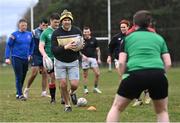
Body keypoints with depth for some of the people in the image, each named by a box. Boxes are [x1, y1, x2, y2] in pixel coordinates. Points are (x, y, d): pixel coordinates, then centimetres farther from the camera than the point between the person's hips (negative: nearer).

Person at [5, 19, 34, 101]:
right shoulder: (14, 35, -6)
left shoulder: (29, 34, 7)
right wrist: (7, 58, -11)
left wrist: (30, 54, 15)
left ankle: (18, 94, 23)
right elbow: (8, 46, -5)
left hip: (25, 59, 5)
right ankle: (20, 95, -4)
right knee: (19, 77, -8)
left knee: (23, 77, 10)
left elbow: (32, 45, 21)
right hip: (16, 58, -5)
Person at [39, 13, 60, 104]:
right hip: (50, 58, -2)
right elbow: (41, 46, -8)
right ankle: (53, 98, 14)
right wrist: (44, 55, -26)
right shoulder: (45, 33, -2)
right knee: (52, 78, 2)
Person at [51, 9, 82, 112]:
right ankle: (67, 105, 18)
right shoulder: (56, 33, -12)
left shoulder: (77, 31, -6)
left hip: (73, 62, 1)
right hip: (60, 62, -1)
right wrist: (65, 47, -33)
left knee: (74, 85, -9)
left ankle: (72, 92, 28)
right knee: (63, 85, -3)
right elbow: (54, 50, -18)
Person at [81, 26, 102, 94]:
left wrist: (99, 58, 4)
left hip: (93, 58, 2)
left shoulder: (94, 40, 5)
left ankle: (95, 88, 8)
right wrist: (83, 55, -13)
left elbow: (98, 49, 11)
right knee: (85, 75, 2)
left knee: (97, 74, -6)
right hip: (85, 59, -2)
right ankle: (85, 89, 10)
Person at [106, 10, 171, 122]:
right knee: (162, 111, 22)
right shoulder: (159, 38, 23)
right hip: (158, 74, 1)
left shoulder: (128, 38, 19)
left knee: (117, 107, 17)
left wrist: (125, 77, 23)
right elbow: (168, 63, 14)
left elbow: (122, 62, 9)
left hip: (135, 74, -1)